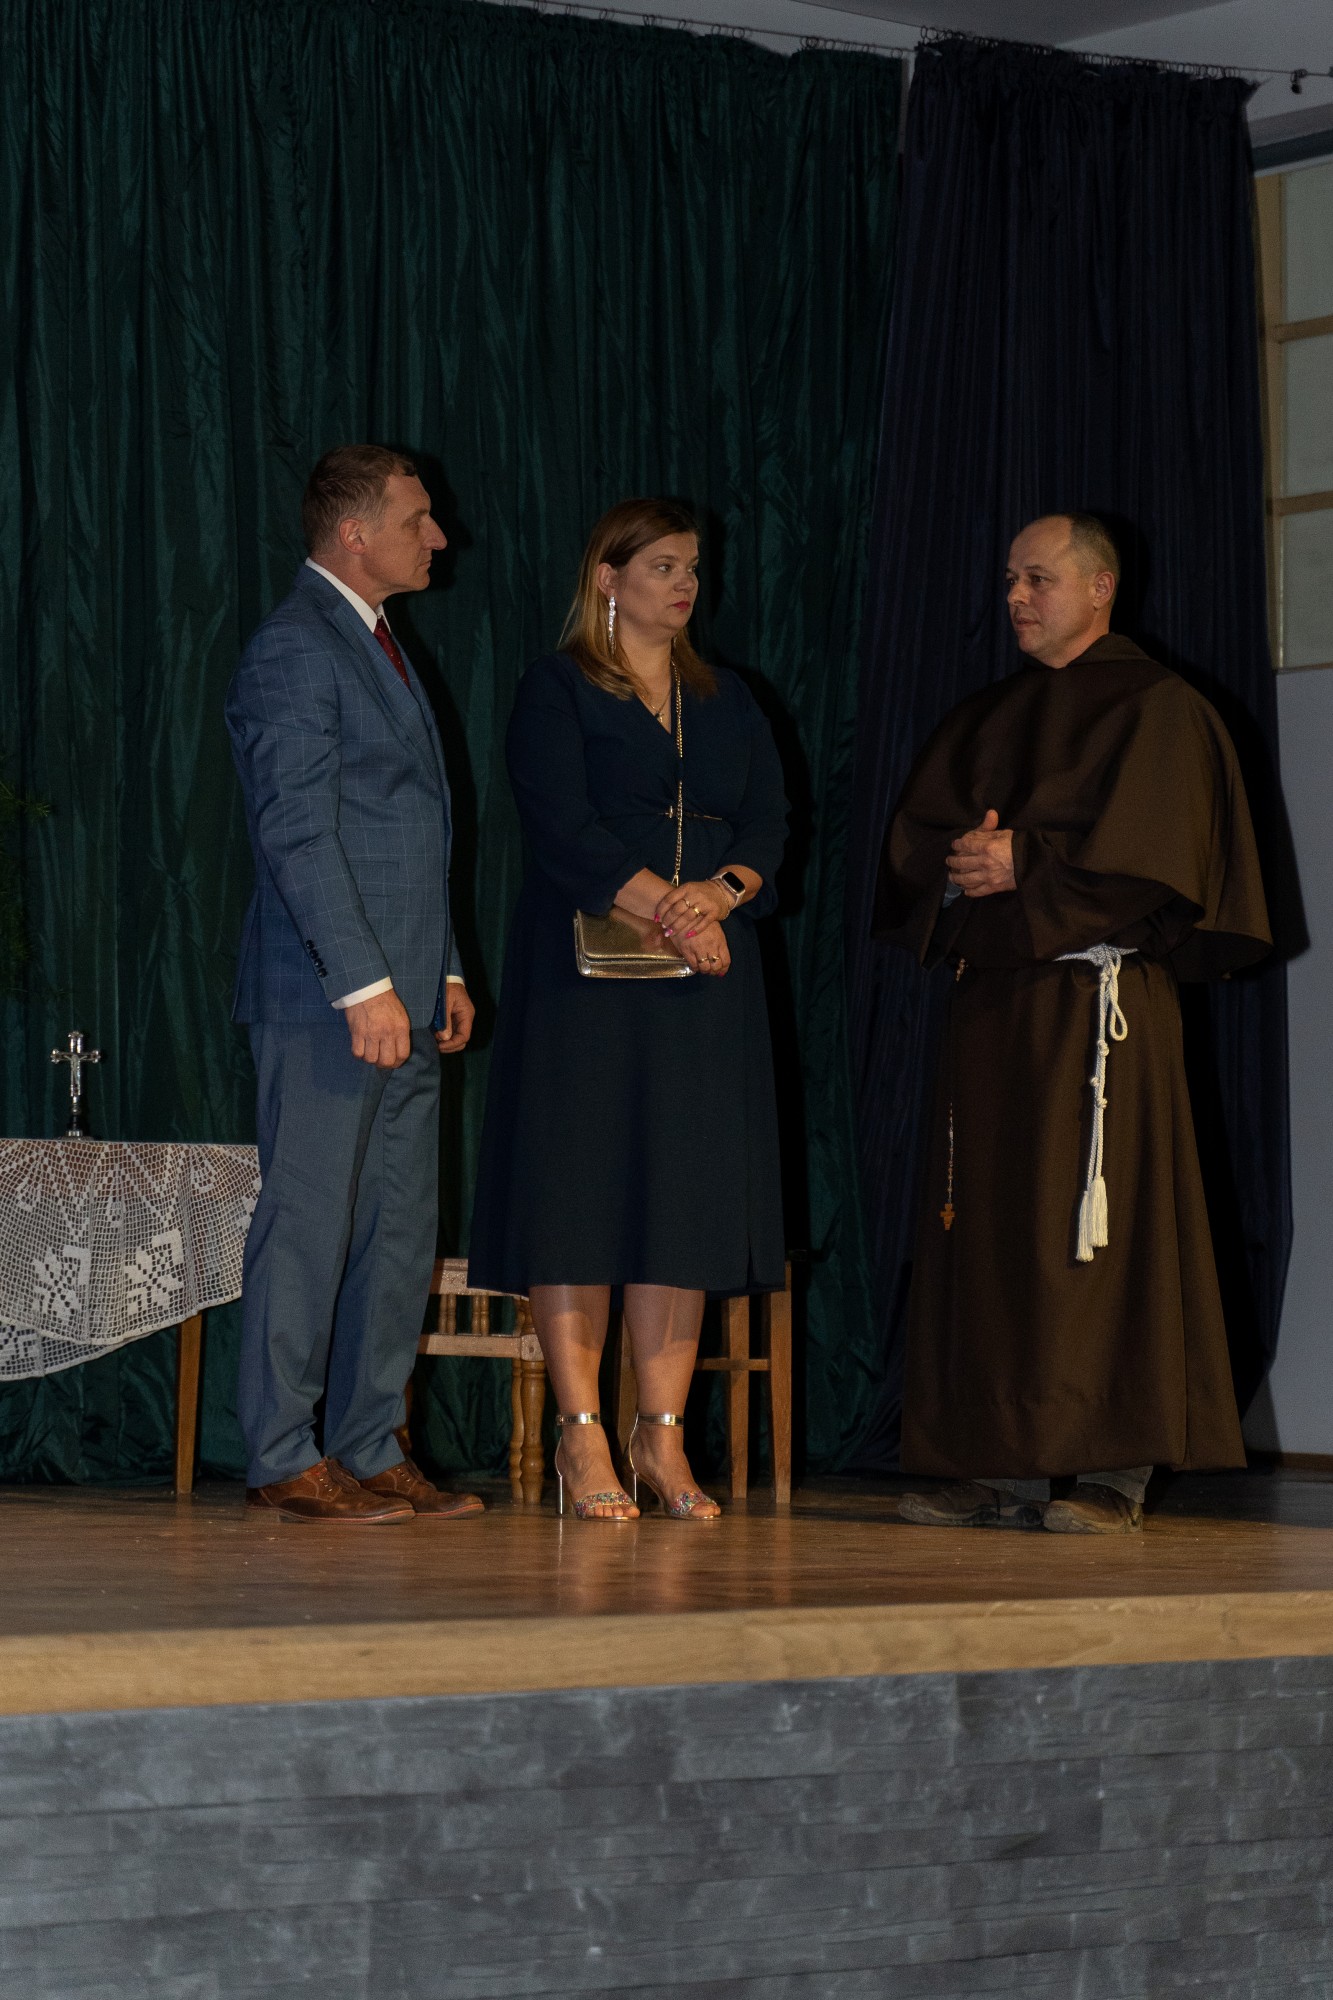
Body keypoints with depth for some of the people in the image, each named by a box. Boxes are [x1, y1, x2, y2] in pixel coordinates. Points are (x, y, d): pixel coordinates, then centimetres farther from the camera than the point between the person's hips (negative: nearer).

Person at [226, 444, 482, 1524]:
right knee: (308, 1225, -5)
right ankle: (285, 1460, 0)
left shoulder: (380, 646, 20)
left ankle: (372, 1451, 15)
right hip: (326, 999, -9)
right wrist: (363, 985, -21)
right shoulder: (293, 648, -10)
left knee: (401, 1232, 9)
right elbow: (297, 832, -17)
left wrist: (445, 972, 18)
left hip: (400, 999, 9)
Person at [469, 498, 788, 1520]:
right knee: (582, 1189, -7)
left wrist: (719, 894, -13)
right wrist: (663, 910, -18)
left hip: (707, 974, 5)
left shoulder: (727, 700, 17)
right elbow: (565, 829, -10)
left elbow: (769, 823, 7)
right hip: (590, 969, -5)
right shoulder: (557, 690, 1)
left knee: (690, 1194, 1)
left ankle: (663, 1436, 5)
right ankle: (582, 1436, -3)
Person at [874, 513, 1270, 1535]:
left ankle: (1114, 1470, -8)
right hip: (990, 995, 7)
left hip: (1097, 998, -7)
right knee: (986, 1228, 3)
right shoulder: (985, 721, 20)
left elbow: (1153, 850, -11)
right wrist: (963, 862, -6)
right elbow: (913, 838, 15)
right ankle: (1001, 1469, 5)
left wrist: (1025, 863, -12)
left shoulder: (1155, 708, 0)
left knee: (1091, 1231, -10)